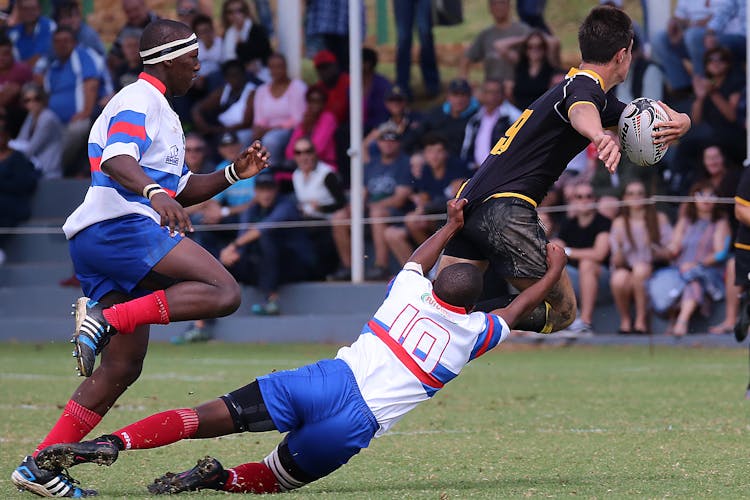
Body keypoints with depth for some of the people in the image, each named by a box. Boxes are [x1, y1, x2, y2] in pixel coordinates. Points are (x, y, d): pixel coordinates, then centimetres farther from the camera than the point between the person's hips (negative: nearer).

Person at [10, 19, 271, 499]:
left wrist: (234, 173, 21)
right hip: (120, 227, -10)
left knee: (123, 368, 10)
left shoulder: (161, 112, 30)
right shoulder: (139, 101, -3)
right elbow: (117, 161, -22)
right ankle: (105, 318, -30)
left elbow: (182, 191, 34)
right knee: (223, 292, -24)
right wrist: (156, 193, -41)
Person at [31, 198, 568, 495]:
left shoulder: (410, 296, 15)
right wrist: (554, 272, 43)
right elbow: (517, 309, 28)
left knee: (211, 417, -3)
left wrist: (451, 226, 53)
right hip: (357, 424, -2)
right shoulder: (472, 335, 9)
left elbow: (419, 260, 39)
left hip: (325, 382, 2)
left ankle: (110, 442, -23)